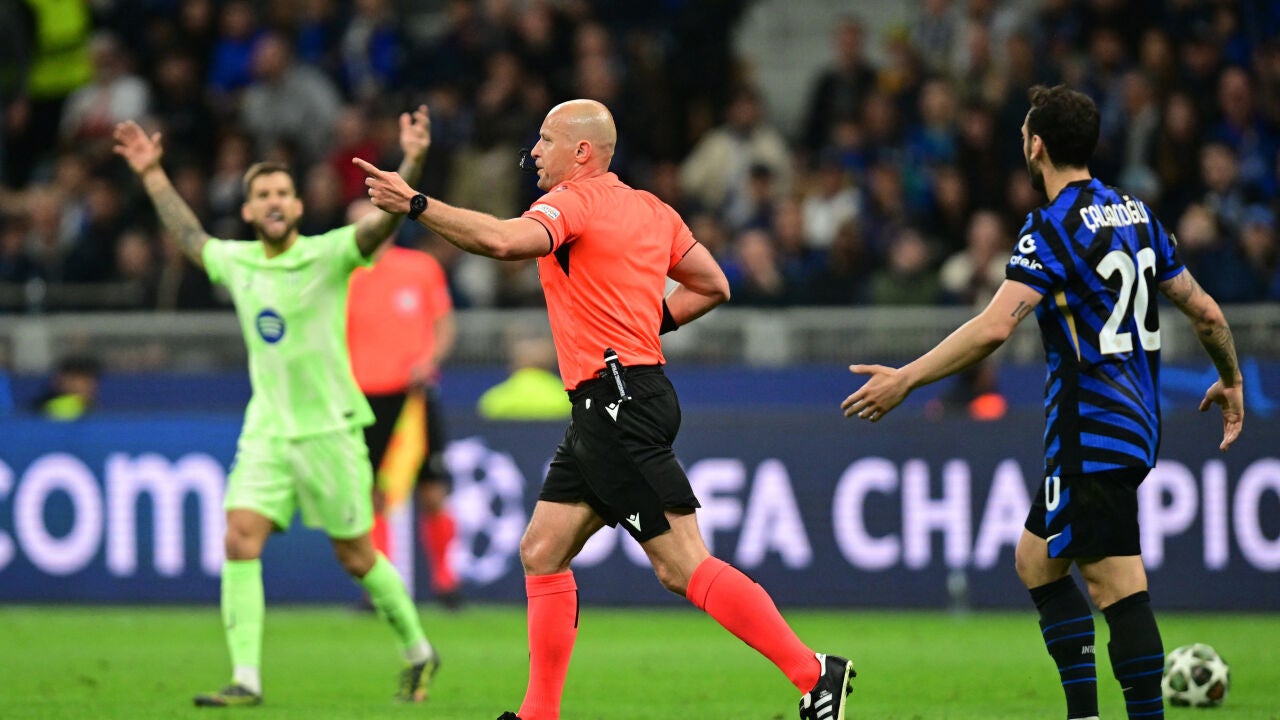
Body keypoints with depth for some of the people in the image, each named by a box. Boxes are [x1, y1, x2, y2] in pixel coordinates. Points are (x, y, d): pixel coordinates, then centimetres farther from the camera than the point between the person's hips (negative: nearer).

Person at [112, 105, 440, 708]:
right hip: (266, 429, 4)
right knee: (240, 542, -12)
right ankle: (246, 678, -13)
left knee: (355, 557, 4)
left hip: (329, 428, -4)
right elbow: (189, 236, 27)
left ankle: (417, 652, 25)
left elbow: (385, 220, -22)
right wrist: (153, 175, 30)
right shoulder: (235, 262, 7)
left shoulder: (328, 256, -8)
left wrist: (412, 163, -38)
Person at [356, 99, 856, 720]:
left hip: (620, 403, -10)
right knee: (541, 552, 10)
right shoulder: (650, 210, 17)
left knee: (681, 564, -11)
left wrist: (415, 204, -23)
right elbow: (712, 286, 20)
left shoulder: (575, 201, -10)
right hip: (603, 410, 10)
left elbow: (503, 241, -28)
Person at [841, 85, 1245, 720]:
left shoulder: (1053, 228, -13)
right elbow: (1204, 312, 16)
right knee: (1035, 560, 17)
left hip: (1092, 434, -9)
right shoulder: (1134, 213, 11)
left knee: (1119, 590, -10)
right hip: (1134, 423, 9)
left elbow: (993, 328, -25)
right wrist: (1231, 381, 33)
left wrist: (906, 379, -19)